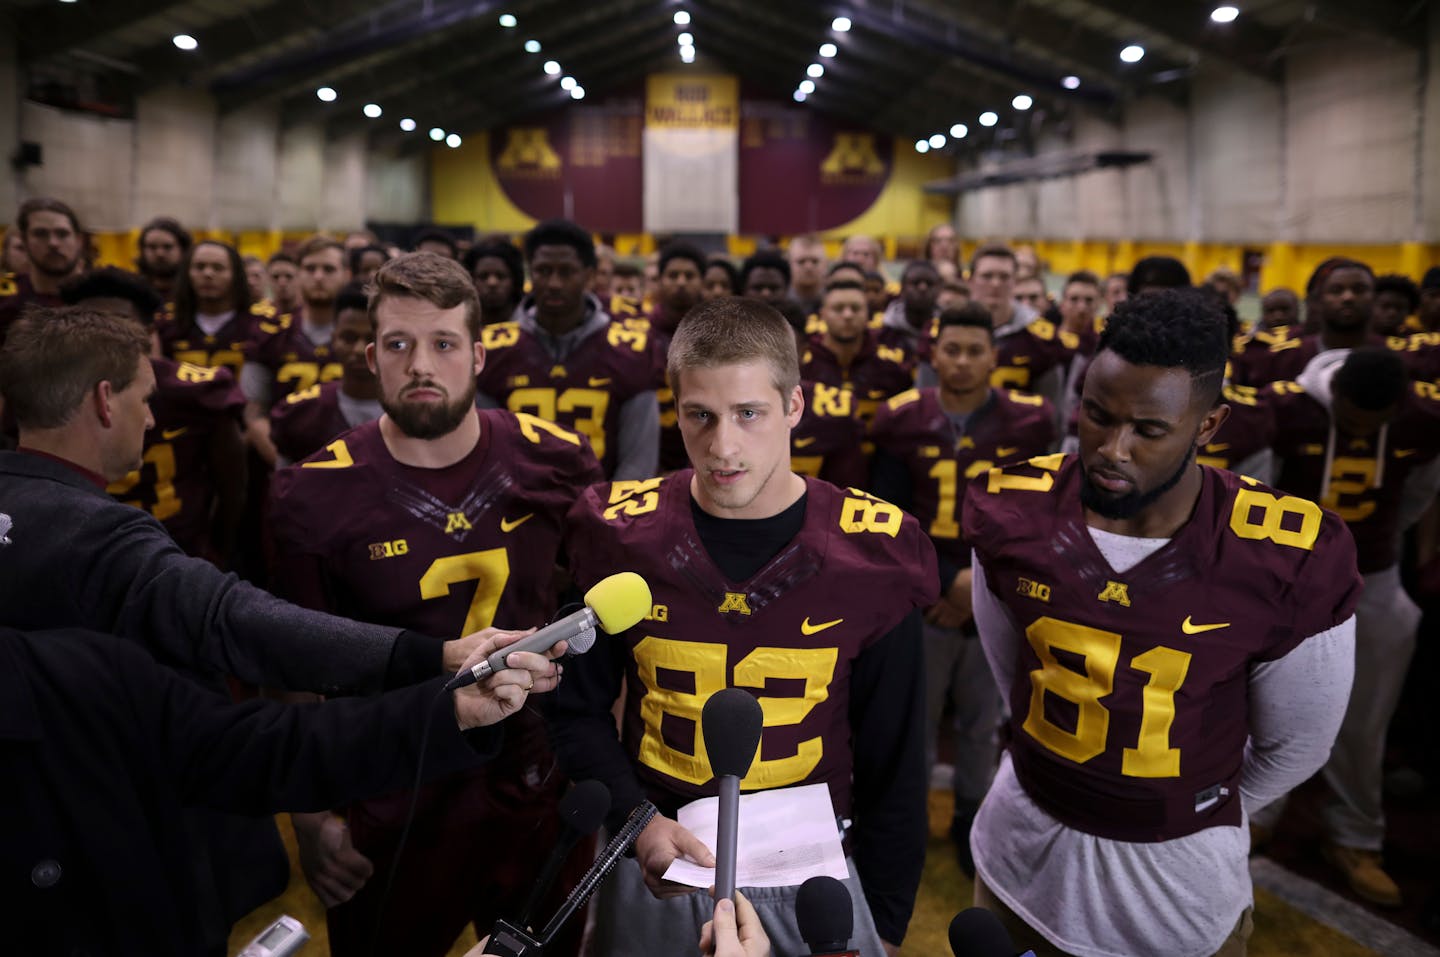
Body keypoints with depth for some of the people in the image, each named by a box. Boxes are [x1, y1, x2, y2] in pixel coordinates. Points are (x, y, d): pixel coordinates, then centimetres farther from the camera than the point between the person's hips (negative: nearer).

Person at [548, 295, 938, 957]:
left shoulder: (870, 553, -13)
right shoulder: (622, 535, -10)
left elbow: (893, 763, -3)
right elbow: (579, 710, 1)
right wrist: (636, 820, -14)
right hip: (655, 874, 1)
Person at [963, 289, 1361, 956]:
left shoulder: (1289, 558, -22)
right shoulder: (1011, 509, -16)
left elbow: (1296, 744, -4)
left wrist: (1199, 812, 10)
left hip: (1181, 867, -2)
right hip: (1025, 837, 3)